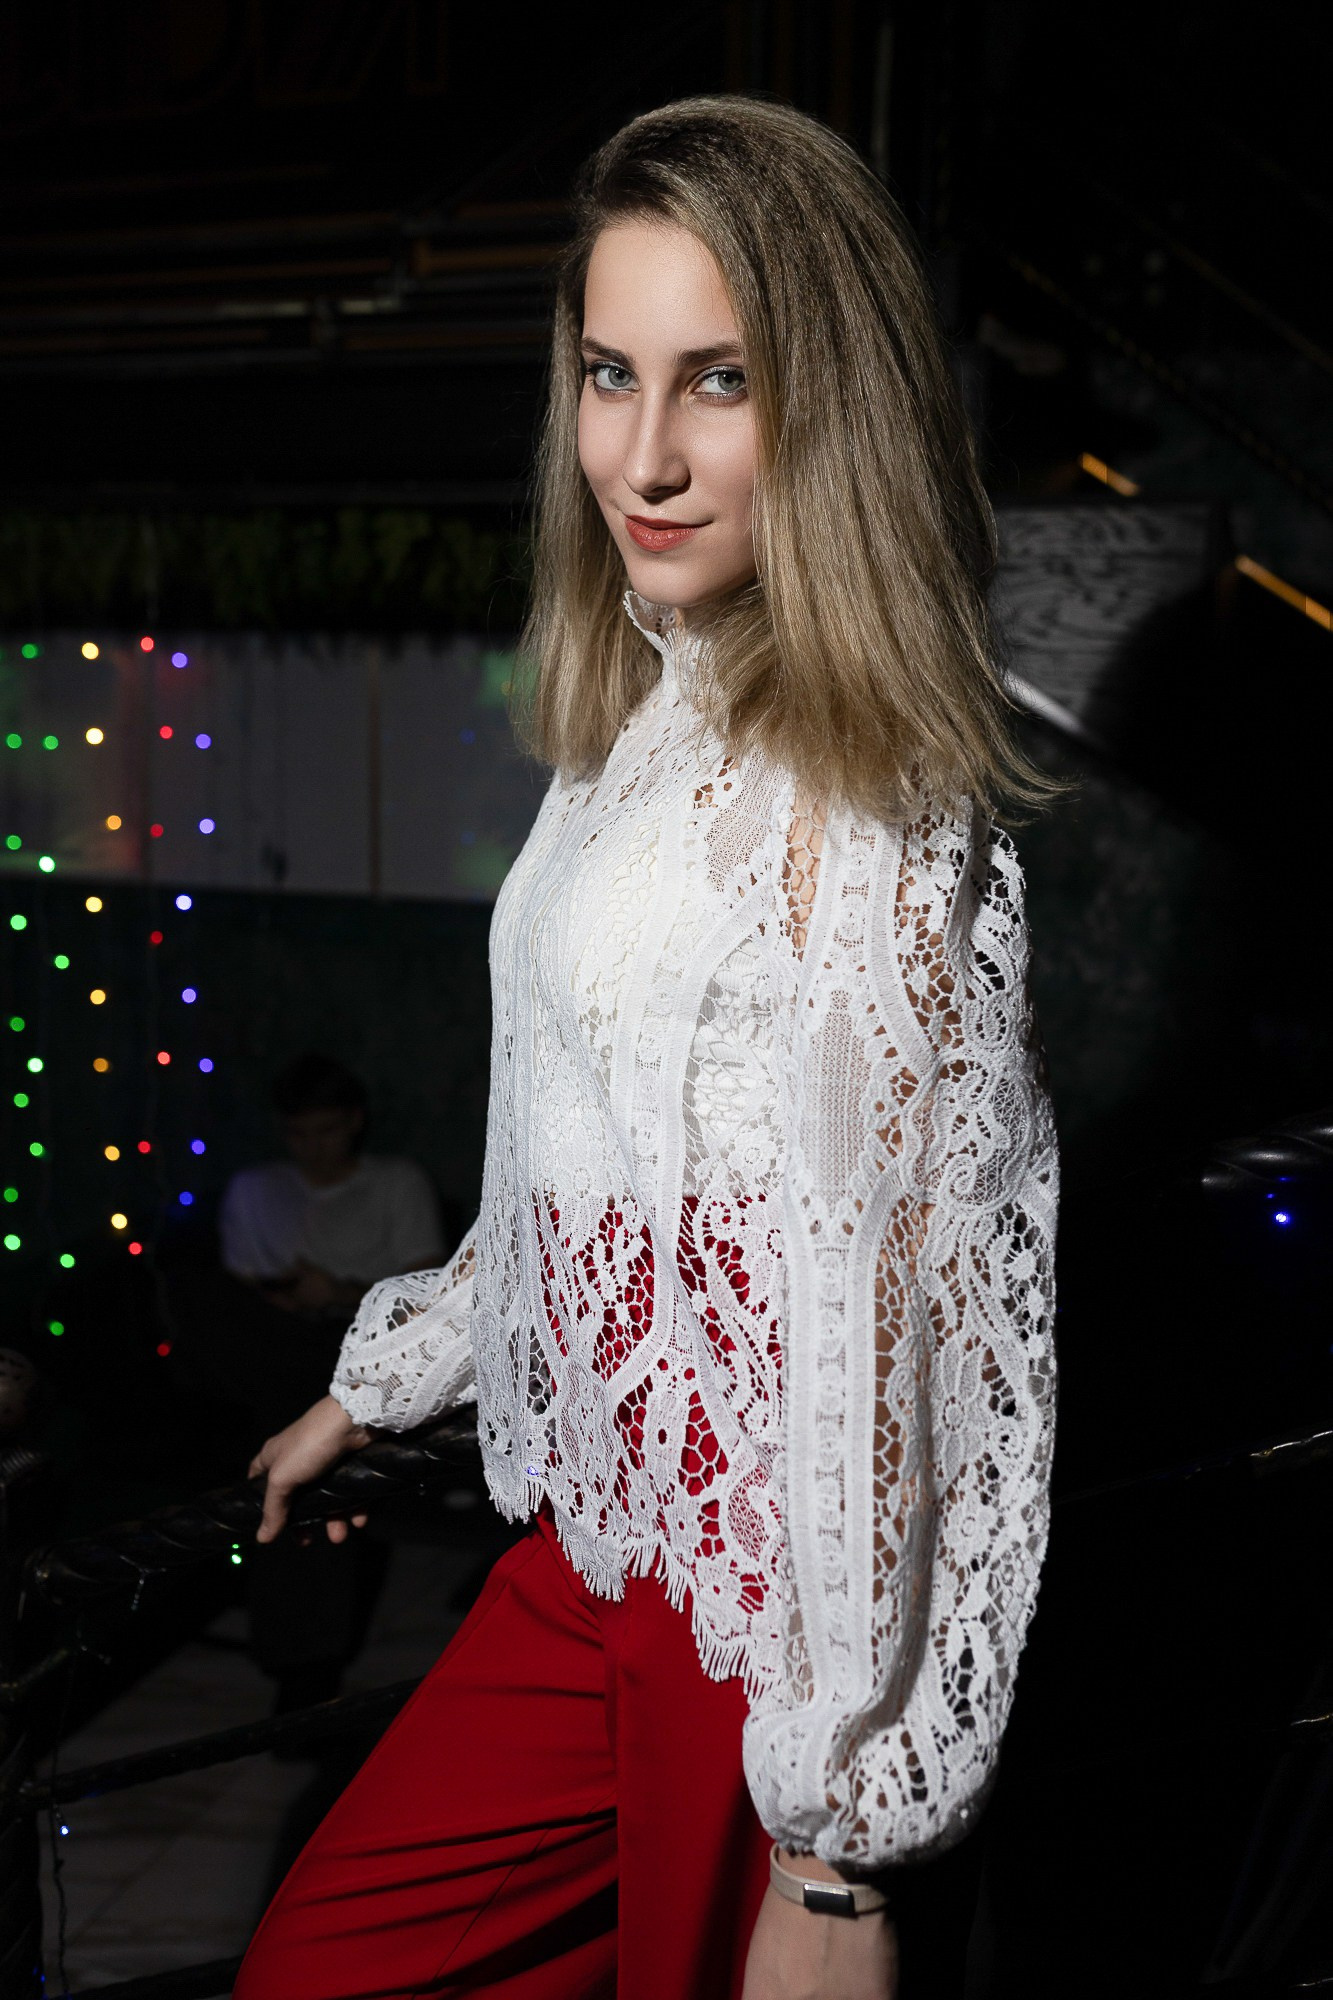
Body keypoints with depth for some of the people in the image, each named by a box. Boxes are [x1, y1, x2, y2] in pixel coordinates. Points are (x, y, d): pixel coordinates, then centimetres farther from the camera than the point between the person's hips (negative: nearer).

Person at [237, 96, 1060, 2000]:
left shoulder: (866, 814, -21)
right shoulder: (647, 721, 6)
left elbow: (881, 1338, -22)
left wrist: (841, 1847, -18)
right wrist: (383, 1380, 25)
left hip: (762, 1614, -8)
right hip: (601, 1544, 9)